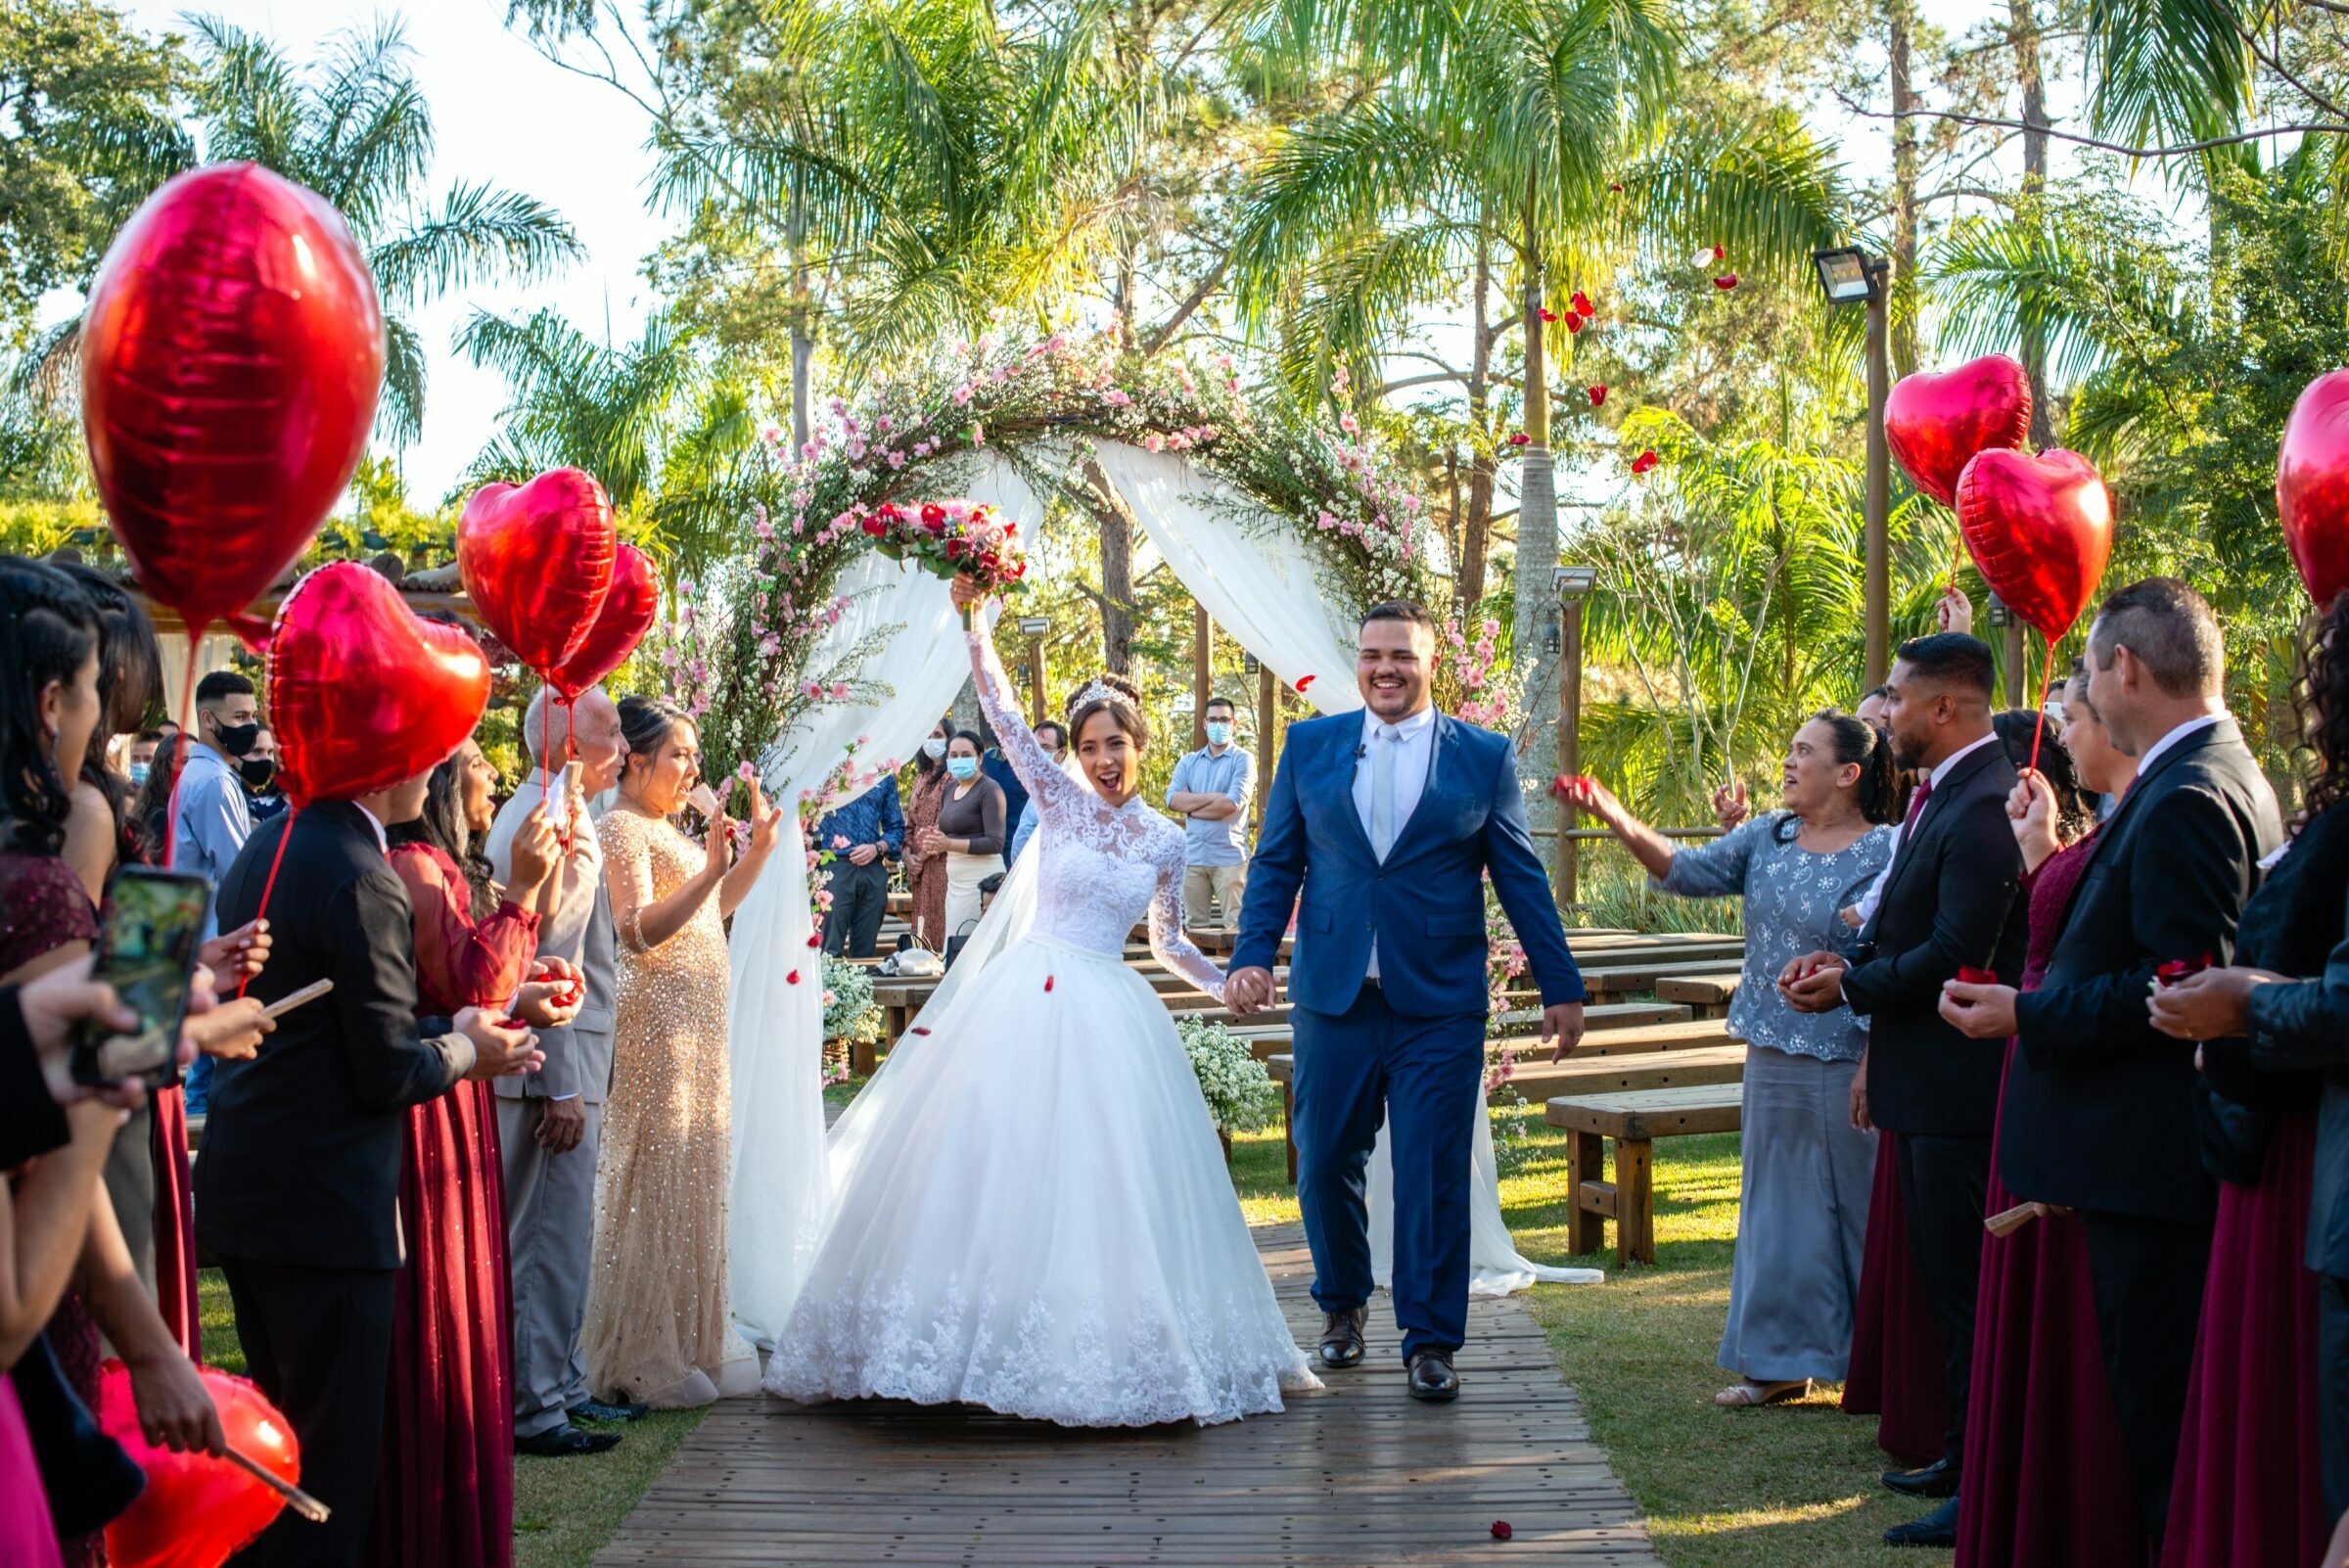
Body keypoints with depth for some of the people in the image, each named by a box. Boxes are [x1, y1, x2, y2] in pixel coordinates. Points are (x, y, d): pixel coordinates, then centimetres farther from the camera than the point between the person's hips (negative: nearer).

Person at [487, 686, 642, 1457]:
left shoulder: (526, 811, 15)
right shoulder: (558, 823, -18)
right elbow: (553, 961, -22)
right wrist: (564, 1086, -21)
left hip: (559, 1055, 11)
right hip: (556, 1057, -11)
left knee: (553, 1237, 18)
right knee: (553, 1239, -4)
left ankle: (560, 1385, 27)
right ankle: (534, 1408, 1)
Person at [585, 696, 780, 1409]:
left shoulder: (665, 829, 18)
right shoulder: (620, 828, -11)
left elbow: (712, 912, 23)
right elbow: (638, 931, -22)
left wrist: (760, 847, 15)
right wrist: (711, 868, -28)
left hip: (697, 1027, 9)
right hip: (655, 1023, -9)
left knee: (694, 1181, 11)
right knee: (656, 1183, -5)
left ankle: (691, 1340, 19)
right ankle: (646, 1359, 2)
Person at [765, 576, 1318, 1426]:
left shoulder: (1165, 841, 10)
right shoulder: (1060, 801, 4)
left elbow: (1168, 941, 22)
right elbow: (1001, 710, -5)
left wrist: (1229, 985, 11)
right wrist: (973, 618, -12)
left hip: (1109, 1014, 2)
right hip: (1027, 997, -2)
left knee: (1112, 1179, 0)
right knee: (998, 1156, -4)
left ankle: (1103, 1344, 9)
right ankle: (988, 1329, 4)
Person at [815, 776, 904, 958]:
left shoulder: (885, 777, 14)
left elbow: (896, 827, 15)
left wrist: (877, 847, -3)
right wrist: (811, 842, -17)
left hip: (873, 871, 3)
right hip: (833, 868, -3)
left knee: (865, 952, 6)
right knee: (830, 951, -7)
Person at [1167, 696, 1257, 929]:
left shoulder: (1242, 760, 1)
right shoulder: (1188, 762, 15)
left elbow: (1231, 804, -13)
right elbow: (1173, 799, 0)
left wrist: (1192, 809, -1)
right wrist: (1213, 797, -9)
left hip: (1229, 857, -4)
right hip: (1193, 857, 4)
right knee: (1194, 926, 5)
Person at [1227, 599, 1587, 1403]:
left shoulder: (1484, 756, 4)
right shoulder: (1309, 746, 8)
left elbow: (1522, 878, 6)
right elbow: (1276, 864, 10)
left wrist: (1561, 987, 5)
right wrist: (1252, 955, -4)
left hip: (1439, 1005, -2)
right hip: (1332, 998, 2)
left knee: (1434, 1177, -1)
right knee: (1325, 1164, 8)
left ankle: (1431, 1339, 12)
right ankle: (1342, 1303, 32)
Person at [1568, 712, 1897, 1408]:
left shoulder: (1886, 853, -11)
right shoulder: (1768, 837, 8)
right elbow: (1689, 871, 0)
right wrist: (1612, 815, -14)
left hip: (1848, 1063, -6)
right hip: (1774, 1057, 6)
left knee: (1860, 1209, 3)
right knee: (1778, 1205, 12)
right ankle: (1782, 1362, 22)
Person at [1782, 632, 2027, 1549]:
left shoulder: (1981, 806, -20)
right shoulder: (1940, 794, 12)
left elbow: (1955, 957, -24)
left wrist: (1848, 987, -11)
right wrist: (1854, 962, 0)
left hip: (1958, 1088, -11)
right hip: (1926, 1083, 11)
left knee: (1967, 1291, -3)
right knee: (1945, 1281, 18)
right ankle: (1965, 1459, 30)